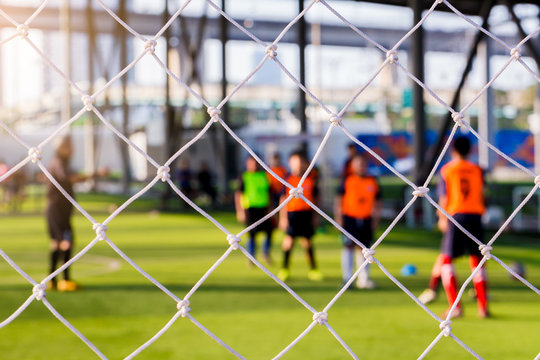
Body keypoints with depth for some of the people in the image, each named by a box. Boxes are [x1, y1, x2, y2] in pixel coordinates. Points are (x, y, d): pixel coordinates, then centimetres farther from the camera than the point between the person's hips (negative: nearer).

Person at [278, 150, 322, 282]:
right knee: (289, 240, -4)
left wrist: (314, 216, 10)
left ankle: (313, 269, 16)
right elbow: (283, 199, 0)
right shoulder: (288, 179, -2)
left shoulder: (310, 180, 5)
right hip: (292, 213, -2)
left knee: (307, 242, 8)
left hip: (306, 213, 2)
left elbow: (314, 198, 12)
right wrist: (283, 217, -4)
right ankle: (285, 269, 7)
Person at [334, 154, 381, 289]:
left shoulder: (372, 182, 7)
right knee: (349, 246, -5)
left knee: (363, 248, 6)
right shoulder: (347, 181, 1)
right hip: (349, 218, -3)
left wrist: (376, 219, 10)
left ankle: (363, 278, 10)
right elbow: (338, 199, 3)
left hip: (366, 220, 3)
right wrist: (338, 217, -3)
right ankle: (347, 278, 0)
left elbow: (377, 201, 14)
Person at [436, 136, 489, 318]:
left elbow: (443, 197, 0)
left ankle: (455, 306, -10)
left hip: (456, 216, -3)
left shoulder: (446, 170, 2)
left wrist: (442, 218, 8)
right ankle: (483, 307, 5)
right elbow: (481, 194, 8)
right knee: (477, 259, 11)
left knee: (447, 260, 4)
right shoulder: (477, 170, 8)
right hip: (475, 215, 3)